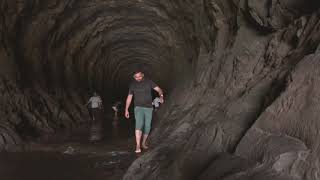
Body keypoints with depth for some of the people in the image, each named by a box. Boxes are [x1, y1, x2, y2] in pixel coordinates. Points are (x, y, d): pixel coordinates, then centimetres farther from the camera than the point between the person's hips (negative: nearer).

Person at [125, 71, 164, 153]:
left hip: (148, 108, 1)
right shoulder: (133, 84, 3)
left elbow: (158, 89, -6)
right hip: (138, 107, -1)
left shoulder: (148, 82, -1)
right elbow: (129, 97, 11)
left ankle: (143, 143, 28)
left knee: (147, 127, 5)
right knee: (139, 125, -20)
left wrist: (161, 96, -28)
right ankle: (138, 146, -25)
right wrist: (126, 109, 8)